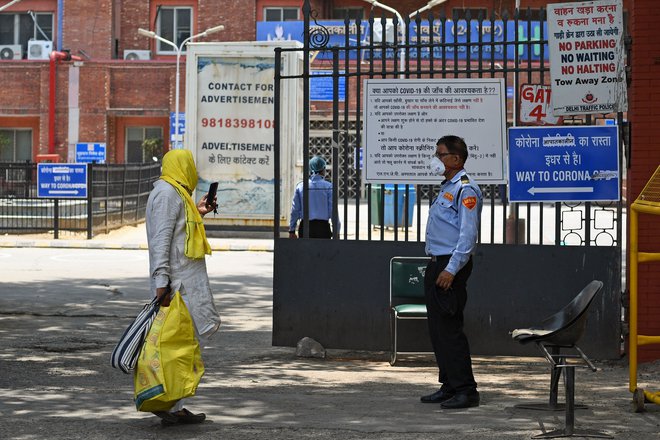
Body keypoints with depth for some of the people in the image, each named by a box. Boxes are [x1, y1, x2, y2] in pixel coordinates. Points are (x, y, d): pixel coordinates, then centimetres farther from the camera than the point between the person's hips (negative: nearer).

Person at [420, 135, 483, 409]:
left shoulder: (466, 190, -12)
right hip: (437, 263, 10)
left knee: (449, 328, -10)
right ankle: (449, 386, 18)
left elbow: (468, 234, -19)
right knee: (437, 329, 11)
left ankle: (465, 390, -7)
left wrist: (451, 269, -23)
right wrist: (436, 267, 18)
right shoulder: (446, 188, 19)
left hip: (452, 265, -10)